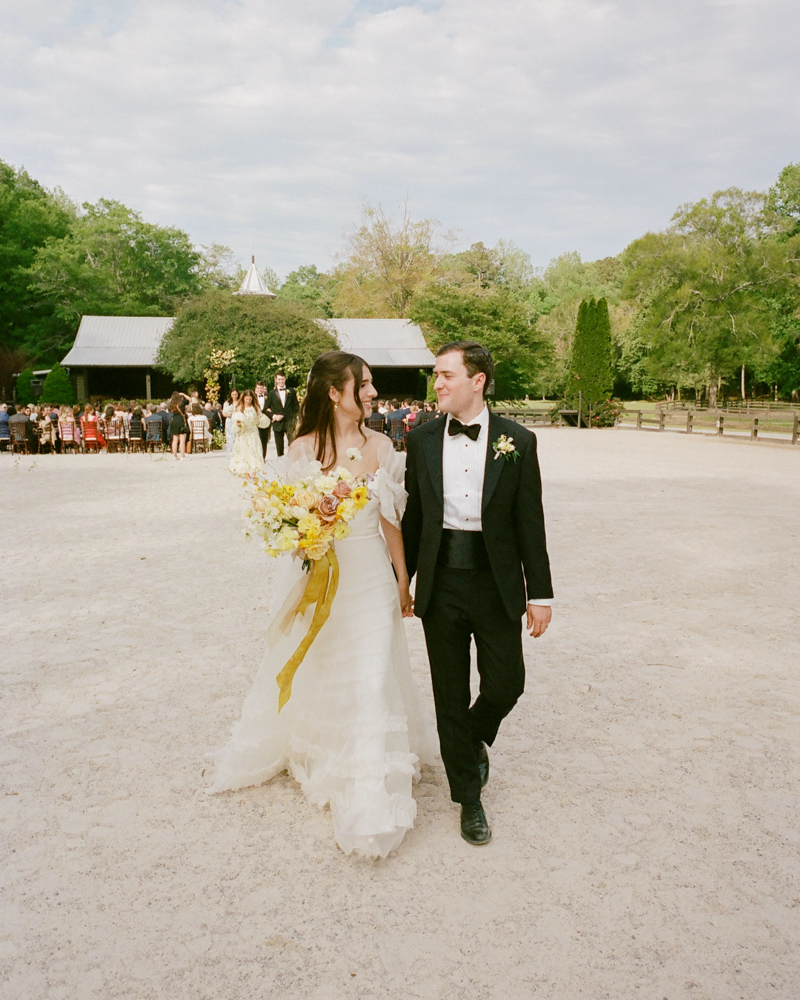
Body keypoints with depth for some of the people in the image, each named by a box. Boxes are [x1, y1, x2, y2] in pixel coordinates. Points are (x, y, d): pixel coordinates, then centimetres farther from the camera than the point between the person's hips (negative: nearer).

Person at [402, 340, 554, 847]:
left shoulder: (517, 440, -3)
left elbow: (530, 522, -2)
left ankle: (475, 738, 41)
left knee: (506, 684, 5)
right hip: (440, 584, 1)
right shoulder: (422, 439, 2)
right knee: (451, 696, 9)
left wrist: (540, 593, -2)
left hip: (496, 583, -1)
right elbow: (414, 515, 8)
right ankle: (469, 797, 27)